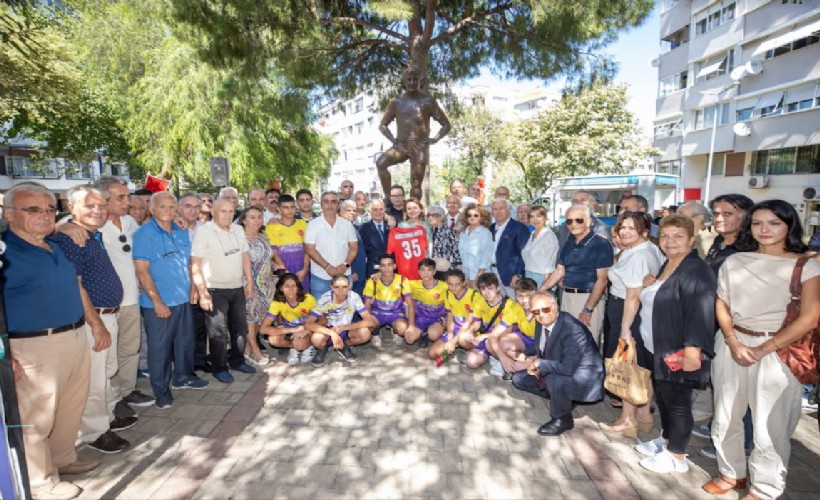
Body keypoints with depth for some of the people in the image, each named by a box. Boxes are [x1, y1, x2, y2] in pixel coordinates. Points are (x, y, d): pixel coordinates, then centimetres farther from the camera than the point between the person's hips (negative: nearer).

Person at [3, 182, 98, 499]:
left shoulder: (59, 248, 10)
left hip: (76, 339, 8)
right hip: (34, 347, -7)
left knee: (71, 408, 21)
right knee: (36, 417, 9)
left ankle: (63, 458, 41)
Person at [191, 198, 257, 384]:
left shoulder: (238, 230, 6)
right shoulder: (204, 232, -12)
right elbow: (195, 265, -14)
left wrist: (249, 282, 9)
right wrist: (202, 293, -18)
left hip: (237, 288, 6)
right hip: (215, 290, -6)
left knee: (240, 327, 16)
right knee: (218, 332, 4)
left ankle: (237, 360, 33)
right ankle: (220, 368, 20)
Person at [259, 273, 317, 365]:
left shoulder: (308, 299, -25)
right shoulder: (277, 303, -23)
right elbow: (263, 329, -31)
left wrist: (306, 330, -35)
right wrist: (292, 330, -38)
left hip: (306, 329, -2)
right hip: (288, 329, 2)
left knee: (299, 343, -35)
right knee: (273, 339, -29)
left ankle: (308, 347, 0)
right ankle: (293, 347, -1)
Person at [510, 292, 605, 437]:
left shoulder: (573, 330, -32)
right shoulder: (542, 323, -8)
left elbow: (568, 368, -39)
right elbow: (538, 346, 12)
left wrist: (540, 363, -26)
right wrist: (532, 359, -10)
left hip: (583, 377, -8)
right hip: (554, 372, 8)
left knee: (554, 380, -38)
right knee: (518, 379, 4)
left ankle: (562, 419, -9)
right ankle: (557, 396, 13)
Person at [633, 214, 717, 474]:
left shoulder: (696, 270, -18)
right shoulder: (666, 265, 11)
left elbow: (700, 313, -26)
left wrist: (692, 350, -31)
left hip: (677, 353, -9)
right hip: (657, 349, 9)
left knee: (676, 402, 6)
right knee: (662, 396, 20)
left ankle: (676, 457, 22)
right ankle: (666, 440, 39)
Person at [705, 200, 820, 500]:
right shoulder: (735, 261, 5)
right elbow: (721, 306, 4)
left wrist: (763, 349, -14)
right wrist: (734, 343, -9)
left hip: (777, 352, -3)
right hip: (731, 345, 3)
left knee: (769, 425, 5)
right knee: (726, 416, 13)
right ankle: (731, 473, 34)